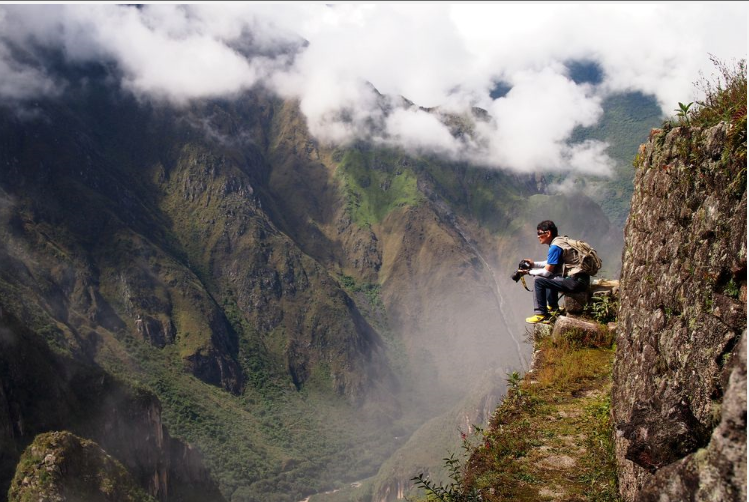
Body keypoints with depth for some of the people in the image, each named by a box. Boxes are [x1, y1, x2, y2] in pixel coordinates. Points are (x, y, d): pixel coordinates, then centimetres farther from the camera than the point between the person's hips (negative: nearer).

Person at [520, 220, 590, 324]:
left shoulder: (555, 247, -15)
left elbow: (547, 272, -13)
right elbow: (550, 264, 26)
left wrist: (529, 272, 0)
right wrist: (534, 264, 15)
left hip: (576, 282, -10)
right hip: (581, 280, 10)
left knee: (538, 281, -9)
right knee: (549, 278, 30)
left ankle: (541, 314, -4)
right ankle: (553, 307, 31)